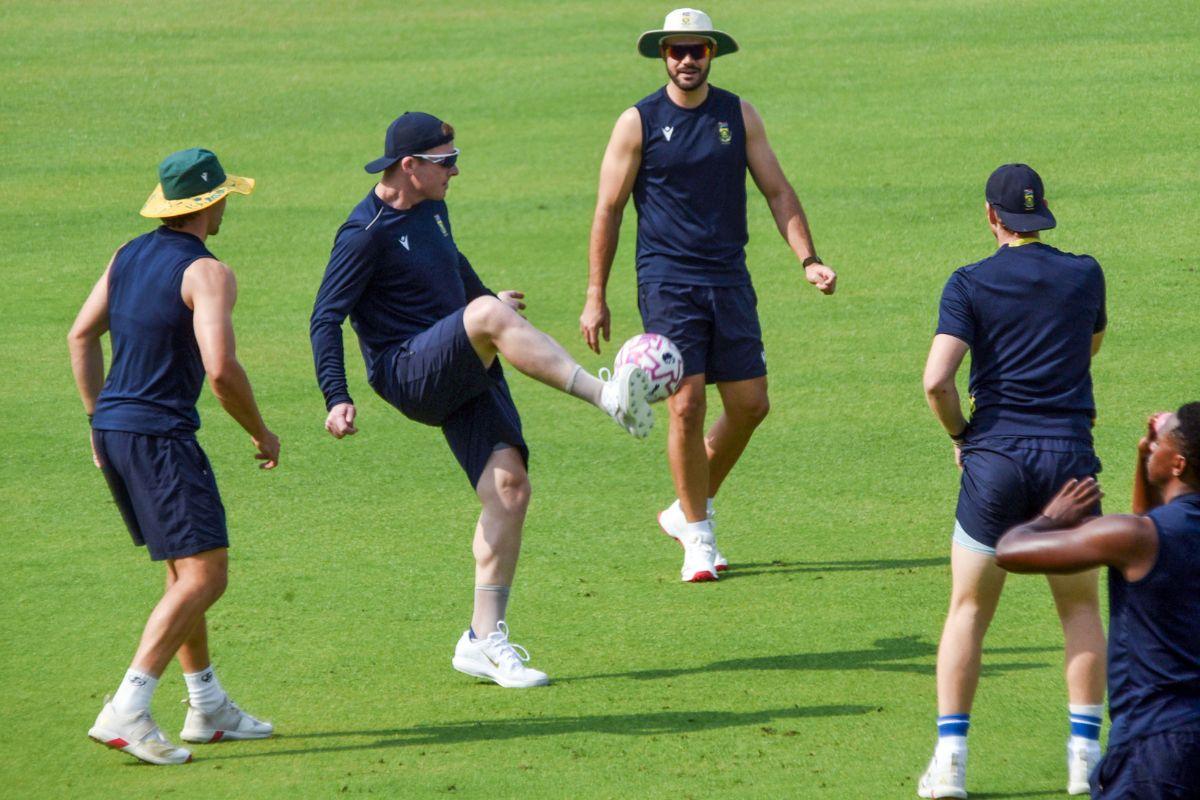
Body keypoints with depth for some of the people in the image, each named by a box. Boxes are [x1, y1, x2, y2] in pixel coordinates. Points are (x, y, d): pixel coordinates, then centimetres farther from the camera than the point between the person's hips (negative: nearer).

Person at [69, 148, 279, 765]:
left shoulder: (128, 256, 12)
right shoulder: (206, 273, -13)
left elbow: (81, 335, 17)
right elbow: (221, 367, -22)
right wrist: (261, 434, -7)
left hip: (113, 429, 9)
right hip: (160, 436, -9)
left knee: (184, 569, 20)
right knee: (205, 575, -9)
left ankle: (207, 707, 25)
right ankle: (126, 711, -19)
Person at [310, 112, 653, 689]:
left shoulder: (431, 210, 14)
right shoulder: (365, 233, -10)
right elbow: (326, 317, -12)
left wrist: (485, 298, 51)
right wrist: (336, 399, -20)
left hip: (463, 374, 8)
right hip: (409, 375, -8)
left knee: (509, 486, -8)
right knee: (490, 315, -34)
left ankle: (484, 640, -5)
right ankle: (607, 397, -44)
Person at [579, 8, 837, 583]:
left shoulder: (738, 115, 7)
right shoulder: (639, 122, -1)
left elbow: (777, 192, 10)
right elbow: (608, 210, 2)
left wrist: (808, 260, -3)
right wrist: (595, 297, -1)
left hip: (729, 279, 4)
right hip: (667, 282, -4)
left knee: (750, 404, 2)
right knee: (687, 405, -11)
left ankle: (690, 510, 22)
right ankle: (697, 537, 2)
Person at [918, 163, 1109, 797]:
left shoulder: (970, 284, -3)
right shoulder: (1084, 275, 4)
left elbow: (937, 379, -12)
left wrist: (961, 436, 4)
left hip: (994, 460, -1)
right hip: (1069, 459, 1)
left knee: (968, 611, 9)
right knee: (1081, 610, 15)